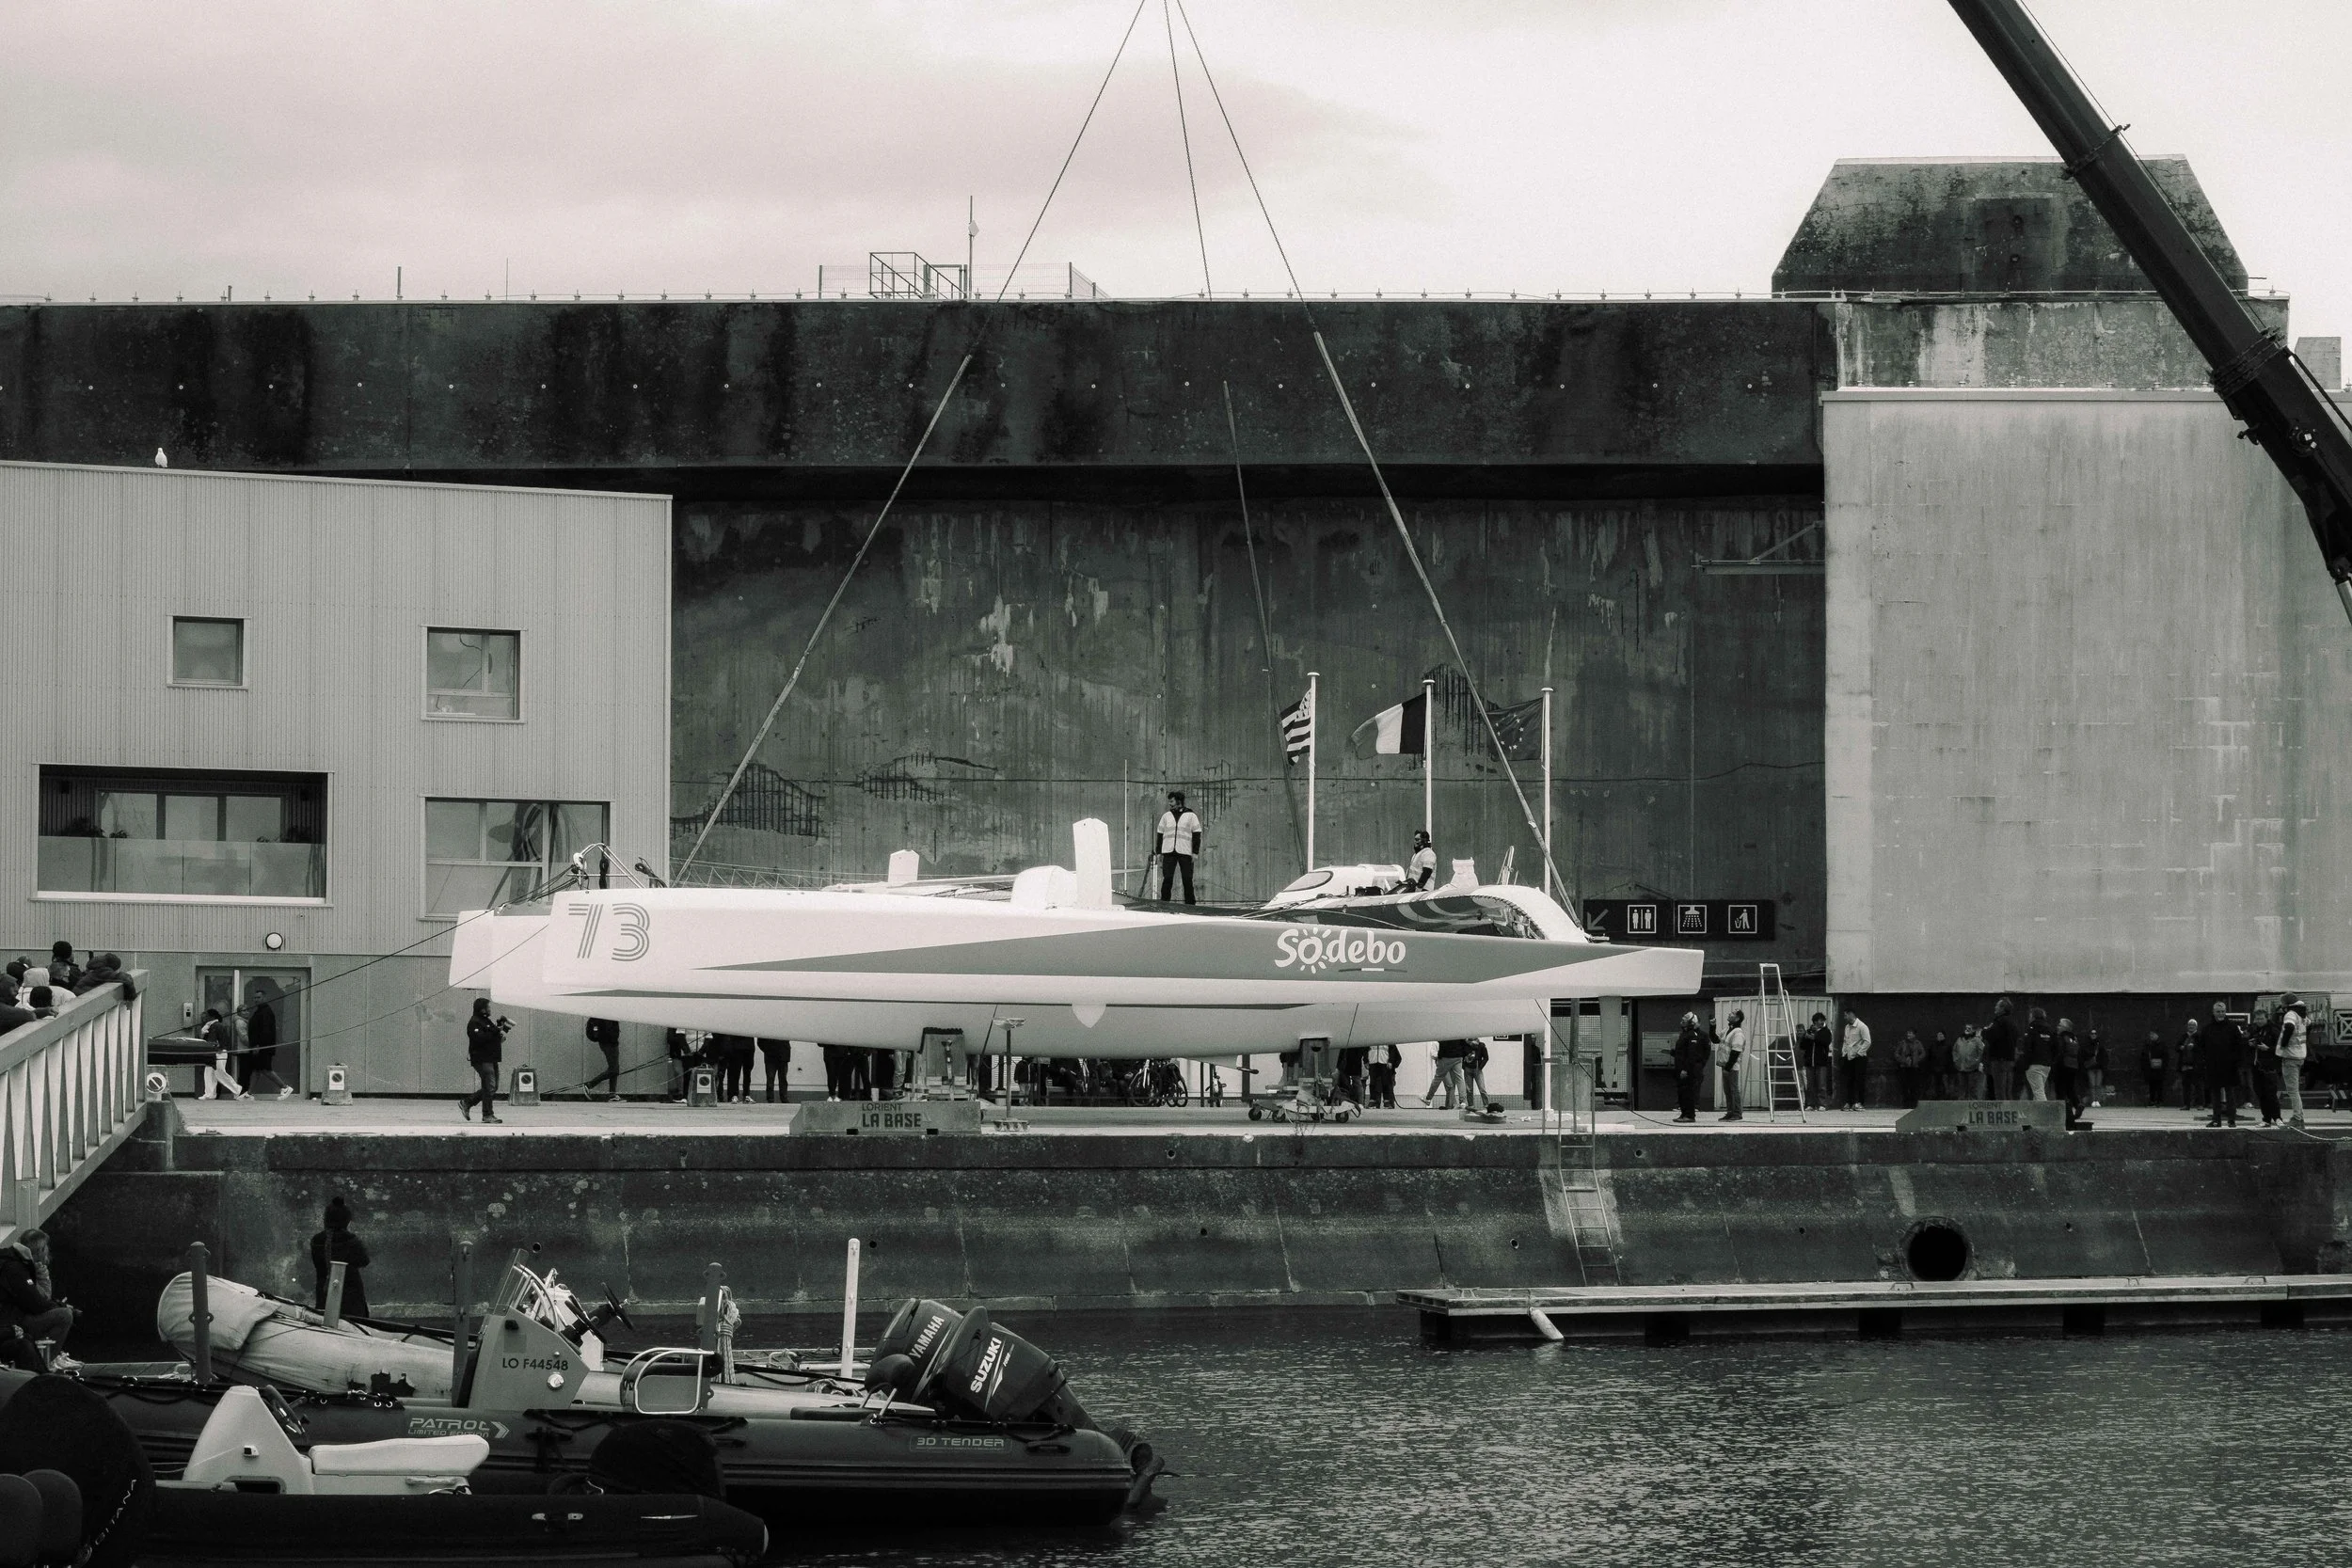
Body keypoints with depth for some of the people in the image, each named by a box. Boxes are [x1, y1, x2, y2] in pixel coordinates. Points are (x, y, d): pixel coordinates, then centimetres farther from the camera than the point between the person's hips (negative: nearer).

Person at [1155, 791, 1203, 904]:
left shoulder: (1190, 816, 6)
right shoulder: (1166, 816, 15)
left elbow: (1196, 834, 3)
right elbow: (1160, 834, 16)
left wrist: (1195, 852, -5)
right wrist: (1159, 852, 10)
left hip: (1185, 852, -2)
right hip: (1168, 852, 2)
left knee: (1187, 880, -1)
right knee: (1167, 879, -6)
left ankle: (1190, 904, 5)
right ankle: (1164, 902, -3)